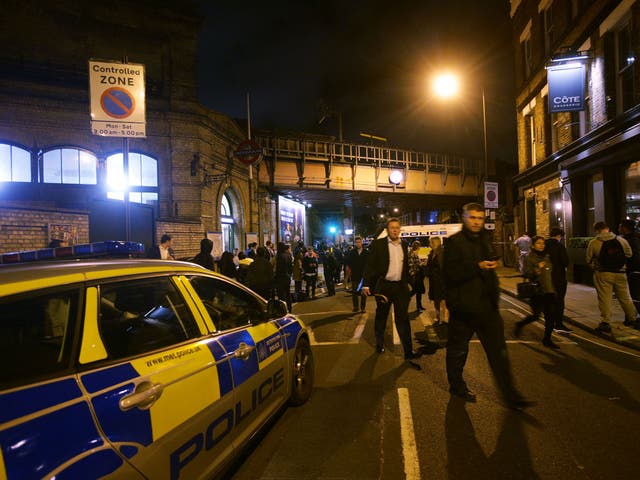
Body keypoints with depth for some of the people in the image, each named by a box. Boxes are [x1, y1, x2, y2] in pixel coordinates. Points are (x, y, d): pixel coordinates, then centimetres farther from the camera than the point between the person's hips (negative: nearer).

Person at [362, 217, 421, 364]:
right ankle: (379, 344, 31)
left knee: (403, 318, 0)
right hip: (383, 286, -3)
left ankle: (408, 351, 2)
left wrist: (407, 283, 17)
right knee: (381, 317, 12)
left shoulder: (404, 245, 9)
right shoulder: (378, 244, -5)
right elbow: (370, 264, -7)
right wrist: (366, 284, -14)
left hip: (400, 286, 3)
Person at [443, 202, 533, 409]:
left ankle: (510, 395, 13)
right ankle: (457, 386, 28)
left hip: (486, 305, 7)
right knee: (458, 349, 9)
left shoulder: (484, 240, 14)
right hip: (463, 306, -6)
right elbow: (450, 273, -21)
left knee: (498, 350, 6)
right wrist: (477, 267, -27)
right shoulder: (454, 241, -10)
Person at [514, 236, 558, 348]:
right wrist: (537, 269, -31)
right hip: (537, 291, -6)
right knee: (535, 315, -4)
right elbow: (526, 274, -14)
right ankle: (519, 325, 25)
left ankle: (547, 339, 13)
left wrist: (553, 289, 23)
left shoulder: (547, 257, 13)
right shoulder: (529, 258, -6)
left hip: (549, 291, 6)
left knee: (550, 316, 1)